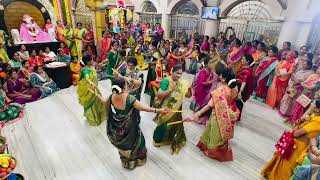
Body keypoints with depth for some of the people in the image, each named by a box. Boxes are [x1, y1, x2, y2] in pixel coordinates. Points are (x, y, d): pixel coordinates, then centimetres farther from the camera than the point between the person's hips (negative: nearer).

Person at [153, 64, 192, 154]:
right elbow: (159, 95, -27)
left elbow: (188, 95, 4)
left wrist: (189, 88, -15)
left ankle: (168, 139, 49)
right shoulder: (166, 81, -20)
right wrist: (170, 89, -33)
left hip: (176, 109, 6)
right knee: (163, 126, 10)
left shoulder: (182, 83, -1)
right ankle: (157, 140, 39)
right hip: (166, 109, -6)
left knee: (175, 125, 21)